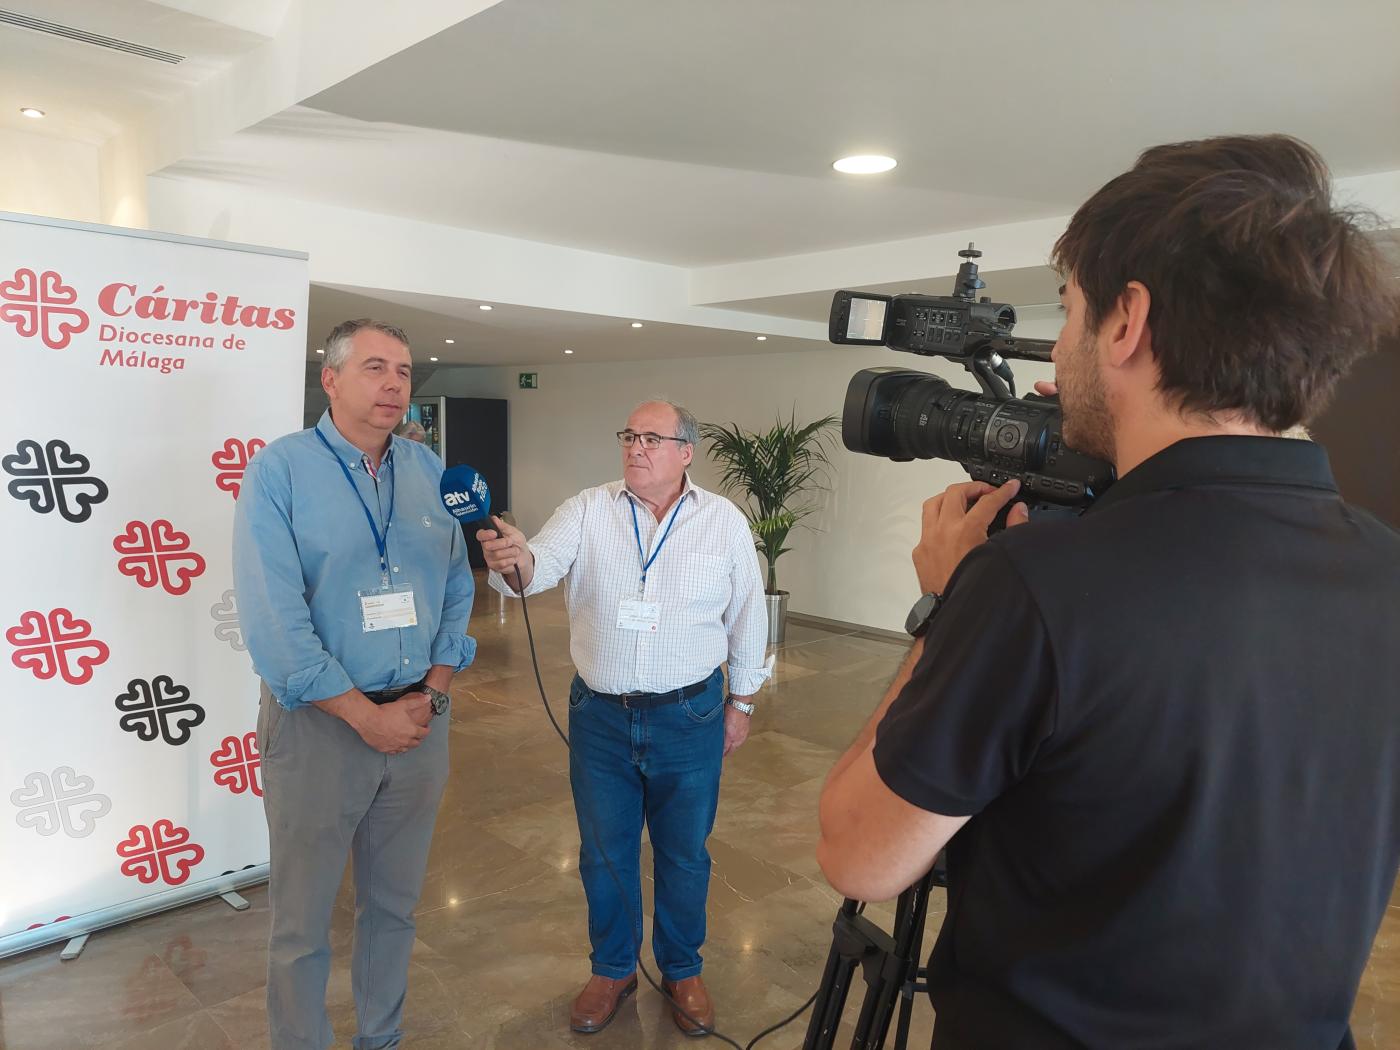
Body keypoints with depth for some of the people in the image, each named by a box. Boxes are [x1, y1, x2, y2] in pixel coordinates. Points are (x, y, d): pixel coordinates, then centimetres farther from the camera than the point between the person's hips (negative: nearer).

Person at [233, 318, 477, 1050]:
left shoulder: (428, 470, 5)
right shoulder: (279, 470, -9)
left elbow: (457, 590, 8)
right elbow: (273, 620, -16)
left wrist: (431, 692, -4)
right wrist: (367, 716, -15)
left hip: (419, 720, 4)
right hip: (318, 725, -4)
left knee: (394, 904, 19)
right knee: (302, 920, 10)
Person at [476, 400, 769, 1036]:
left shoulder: (725, 521, -3)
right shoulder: (588, 510, -4)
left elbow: (748, 617, 5)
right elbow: (544, 564, -20)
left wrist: (741, 700, 9)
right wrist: (515, 562, -44)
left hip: (689, 720, 0)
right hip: (600, 716, 1)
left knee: (684, 855, 15)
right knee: (603, 854, 16)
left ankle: (682, 970, 39)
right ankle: (613, 970, 40)